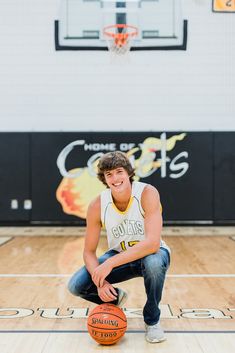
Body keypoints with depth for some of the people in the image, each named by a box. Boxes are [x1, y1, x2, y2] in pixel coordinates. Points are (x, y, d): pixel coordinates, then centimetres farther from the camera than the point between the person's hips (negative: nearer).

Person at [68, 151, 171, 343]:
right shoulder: (97, 205, -16)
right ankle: (116, 298, 18)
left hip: (151, 253, -3)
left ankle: (152, 320, -10)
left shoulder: (147, 193, -27)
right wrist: (100, 281, -28)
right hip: (119, 256, 3)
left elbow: (152, 243, -37)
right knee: (76, 285, -17)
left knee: (154, 262, -40)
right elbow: (89, 252, -9)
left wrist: (110, 263, -40)